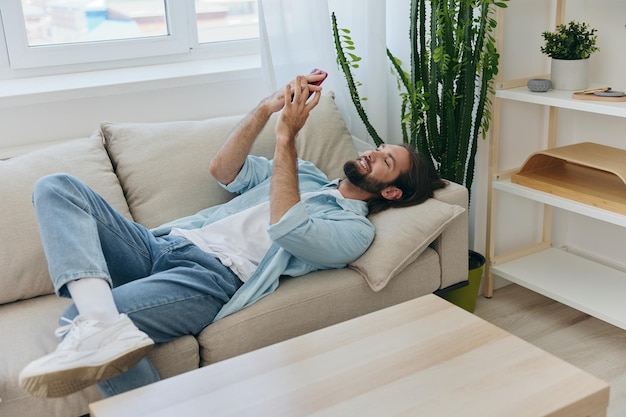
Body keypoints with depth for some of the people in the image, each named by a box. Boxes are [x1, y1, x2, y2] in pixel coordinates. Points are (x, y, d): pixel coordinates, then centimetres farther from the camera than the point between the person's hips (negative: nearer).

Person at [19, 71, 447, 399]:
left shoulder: (355, 229, 3)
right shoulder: (306, 172, 26)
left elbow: (286, 229, -17)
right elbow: (223, 171, 15)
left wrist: (286, 136, -16)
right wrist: (266, 109, 3)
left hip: (212, 277, -8)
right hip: (162, 243, 8)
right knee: (57, 186, -17)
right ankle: (98, 309, -37)